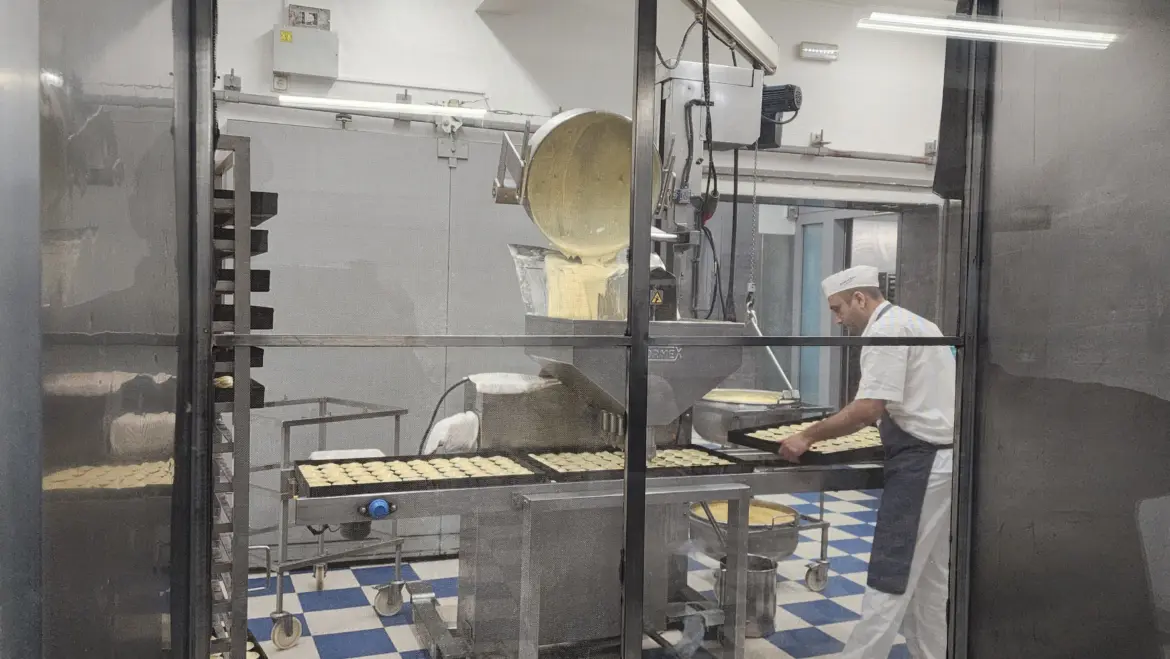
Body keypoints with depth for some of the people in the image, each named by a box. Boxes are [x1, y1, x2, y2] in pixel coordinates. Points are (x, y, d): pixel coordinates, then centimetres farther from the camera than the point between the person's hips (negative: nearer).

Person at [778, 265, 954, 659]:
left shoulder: (886, 330, -14)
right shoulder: (913, 323, 18)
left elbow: (869, 408, -22)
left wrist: (809, 437, -15)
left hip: (922, 464, -10)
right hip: (941, 460, 10)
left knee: (890, 578, -5)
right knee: (929, 578, 16)